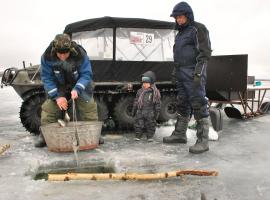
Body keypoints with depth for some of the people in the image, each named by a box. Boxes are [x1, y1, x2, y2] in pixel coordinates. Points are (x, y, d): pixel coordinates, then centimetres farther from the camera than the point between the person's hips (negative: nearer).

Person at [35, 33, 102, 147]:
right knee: (49, 108, -8)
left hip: (79, 84, 0)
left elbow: (86, 75, -24)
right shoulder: (47, 57, -27)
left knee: (89, 107, -5)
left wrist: (77, 89, -40)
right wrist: (57, 96, -29)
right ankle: (44, 135, 8)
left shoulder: (80, 54, -30)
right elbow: (47, 78, -20)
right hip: (58, 86, 1)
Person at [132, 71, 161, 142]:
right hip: (140, 111, 2)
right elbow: (136, 101, 12)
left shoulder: (155, 92, -4)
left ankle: (150, 136, 17)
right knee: (138, 124, 3)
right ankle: (138, 136, 15)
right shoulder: (140, 91, 6)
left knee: (150, 125, 5)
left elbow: (157, 104, -1)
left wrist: (157, 113, -3)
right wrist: (134, 111, 12)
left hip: (150, 113, -2)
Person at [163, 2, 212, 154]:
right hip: (183, 75, 9)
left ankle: (203, 141, -9)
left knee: (199, 106, -11)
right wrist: (176, 71, 19)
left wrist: (198, 74, -23)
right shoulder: (181, 33, 21)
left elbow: (205, 52, -15)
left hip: (194, 74, -9)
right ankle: (179, 134, 21)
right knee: (182, 105, 12)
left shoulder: (198, 29, -6)